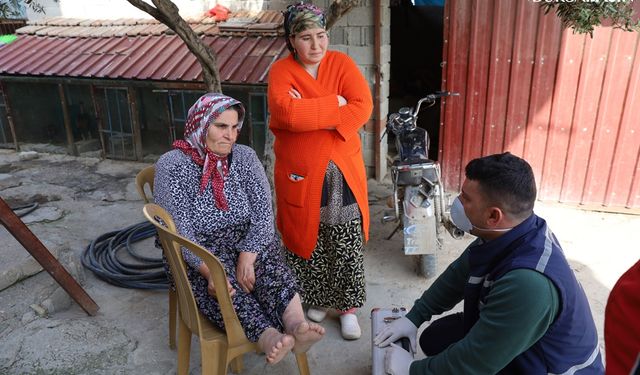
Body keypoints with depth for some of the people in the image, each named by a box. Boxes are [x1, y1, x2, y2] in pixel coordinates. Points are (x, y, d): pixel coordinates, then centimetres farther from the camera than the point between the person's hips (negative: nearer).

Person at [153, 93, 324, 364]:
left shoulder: (245, 157, 0)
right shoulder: (172, 166, -9)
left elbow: (263, 215, -10)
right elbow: (180, 232, -17)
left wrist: (247, 257, -26)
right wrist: (210, 271, -32)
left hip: (248, 243, 2)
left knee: (267, 262, -30)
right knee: (225, 283, -33)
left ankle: (295, 325, -47)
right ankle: (270, 339, -50)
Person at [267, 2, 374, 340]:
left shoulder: (342, 63, 0)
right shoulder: (281, 71, -6)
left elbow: (363, 106, -14)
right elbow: (286, 113, -25)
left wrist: (310, 114, -19)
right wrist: (334, 104, -19)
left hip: (342, 171, 1)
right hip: (300, 173, -1)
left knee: (347, 246, 7)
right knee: (305, 240, 13)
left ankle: (347, 306, 27)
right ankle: (316, 299, 37)